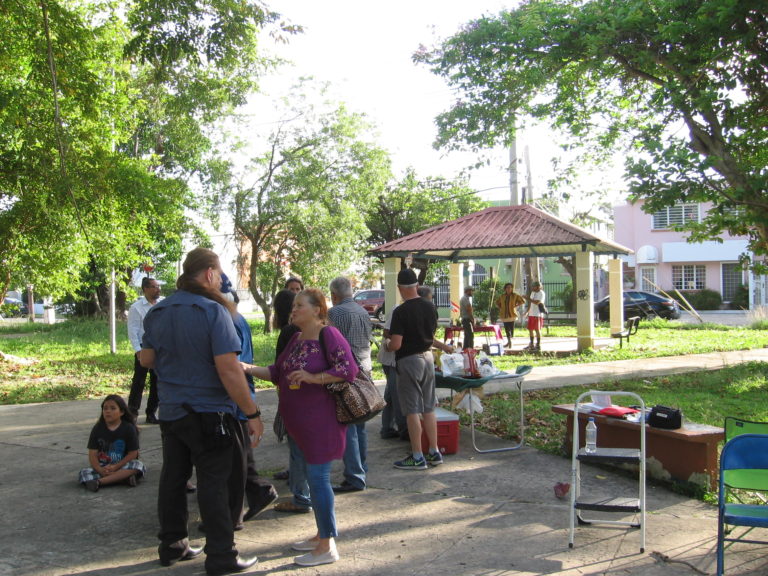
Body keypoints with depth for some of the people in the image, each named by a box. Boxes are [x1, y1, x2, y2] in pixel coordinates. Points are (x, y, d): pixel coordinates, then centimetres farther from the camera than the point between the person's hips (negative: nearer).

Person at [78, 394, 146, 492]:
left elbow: (132, 453, -8)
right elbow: (92, 454, -4)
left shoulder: (129, 428, -4)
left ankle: (99, 481, -36)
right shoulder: (97, 429, 2)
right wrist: (100, 470, -23)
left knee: (138, 465, -31)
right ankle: (124, 477, -36)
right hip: (102, 468, 2)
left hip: (123, 466, -2)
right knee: (84, 473, -24)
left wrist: (115, 467, -19)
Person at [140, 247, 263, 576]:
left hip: (170, 412, 7)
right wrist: (253, 414, -17)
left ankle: (172, 545, 28)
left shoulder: (157, 313, 4)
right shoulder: (213, 311, -17)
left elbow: (146, 360, 13)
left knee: (173, 478, 16)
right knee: (214, 483, 1)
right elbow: (228, 370, -22)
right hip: (209, 413, -6)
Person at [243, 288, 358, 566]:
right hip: (299, 423, 9)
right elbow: (278, 372, 17)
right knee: (313, 477, 16)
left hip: (320, 422, -9)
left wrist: (314, 377, -26)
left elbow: (348, 369, -20)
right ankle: (322, 535, 30)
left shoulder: (328, 335, -13)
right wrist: (250, 368, 4)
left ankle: (327, 546, 3)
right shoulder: (296, 339, 14)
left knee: (318, 477, -6)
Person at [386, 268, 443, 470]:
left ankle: (417, 457, 4)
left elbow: (396, 345, -20)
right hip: (428, 357, 7)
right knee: (429, 408, 14)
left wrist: (387, 345, 1)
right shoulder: (429, 307, 4)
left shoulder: (400, 312, -17)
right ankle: (434, 452, 19)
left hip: (409, 361, -7)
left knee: (413, 410, -1)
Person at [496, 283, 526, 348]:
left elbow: (523, 301, 3)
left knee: (511, 328, -4)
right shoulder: (502, 296, 10)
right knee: (506, 328, 0)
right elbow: (497, 302, 27)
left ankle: (510, 341, 5)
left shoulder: (515, 295, 0)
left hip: (512, 314, -3)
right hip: (504, 315, 3)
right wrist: (500, 308, 11)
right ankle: (509, 341, 7)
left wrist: (516, 305, -4)